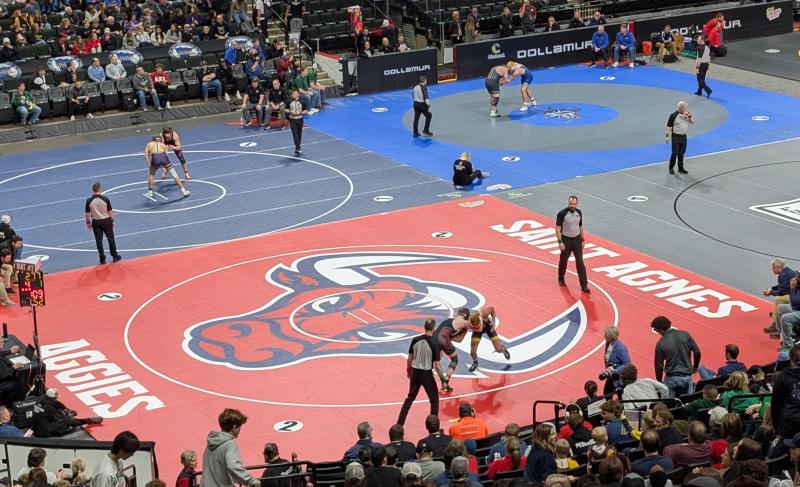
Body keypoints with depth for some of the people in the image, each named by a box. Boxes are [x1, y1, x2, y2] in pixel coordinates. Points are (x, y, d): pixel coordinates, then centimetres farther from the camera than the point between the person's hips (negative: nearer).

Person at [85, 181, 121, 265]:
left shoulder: (89, 201, -11)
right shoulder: (105, 199, -14)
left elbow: (88, 214, -3)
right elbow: (110, 212, -7)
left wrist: (88, 223, 11)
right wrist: (112, 221, 7)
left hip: (96, 222, 1)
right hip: (106, 221, -1)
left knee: (99, 241, 10)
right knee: (111, 239, 14)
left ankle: (102, 259, 13)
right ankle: (115, 256, 22)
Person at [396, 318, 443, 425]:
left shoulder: (415, 340, -5)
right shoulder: (434, 343, -17)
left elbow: (410, 358, 5)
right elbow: (437, 366, -16)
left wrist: (408, 371, 22)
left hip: (415, 372, 5)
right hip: (427, 374, -5)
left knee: (410, 398, 21)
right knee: (434, 401, 12)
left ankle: (399, 423, 22)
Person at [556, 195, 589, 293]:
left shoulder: (579, 213, 1)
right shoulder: (562, 214, -15)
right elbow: (558, 228, -14)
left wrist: (583, 240, 12)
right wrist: (560, 242, -19)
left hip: (577, 239, 3)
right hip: (566, 240, -3)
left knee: (580, 262, -2)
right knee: (563, 260, 13)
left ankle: (584, 285, -2)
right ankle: (561, 279, 39)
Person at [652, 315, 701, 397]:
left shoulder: (661, 343, -10)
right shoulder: (685, 335, -3)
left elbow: (659, 365, -4)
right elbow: (697, 352, 1)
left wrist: (659, 381, 9)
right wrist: (695, 367, 18)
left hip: (671, 378, -3)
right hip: (687, 377, 3)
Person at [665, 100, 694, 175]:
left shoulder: (687, 113, 4)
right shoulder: (673, 115, -11)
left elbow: (692, 122, -1)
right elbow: (669, 126, -9)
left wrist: (689, 116, -18)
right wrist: (667, 135, -13)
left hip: (683, 136, 5)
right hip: (676, 136, -5)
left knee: (681, 153, 11)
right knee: (675, 153, -7)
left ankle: (681, 168, 20)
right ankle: (671, 168, 7)